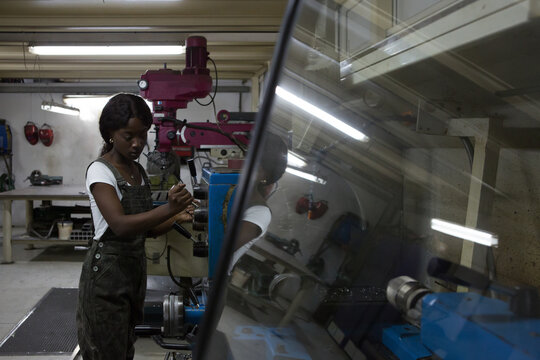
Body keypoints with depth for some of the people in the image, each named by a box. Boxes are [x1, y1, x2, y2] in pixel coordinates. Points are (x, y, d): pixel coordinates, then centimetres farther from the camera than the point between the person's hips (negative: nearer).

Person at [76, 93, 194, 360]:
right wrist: (168, 208, -38)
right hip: (107, 271, -7)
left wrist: (175, 218, -8)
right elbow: (121, 225, -27)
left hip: (136, 266, 7)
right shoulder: (100, 171, -14)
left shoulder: (139, 171, 8)